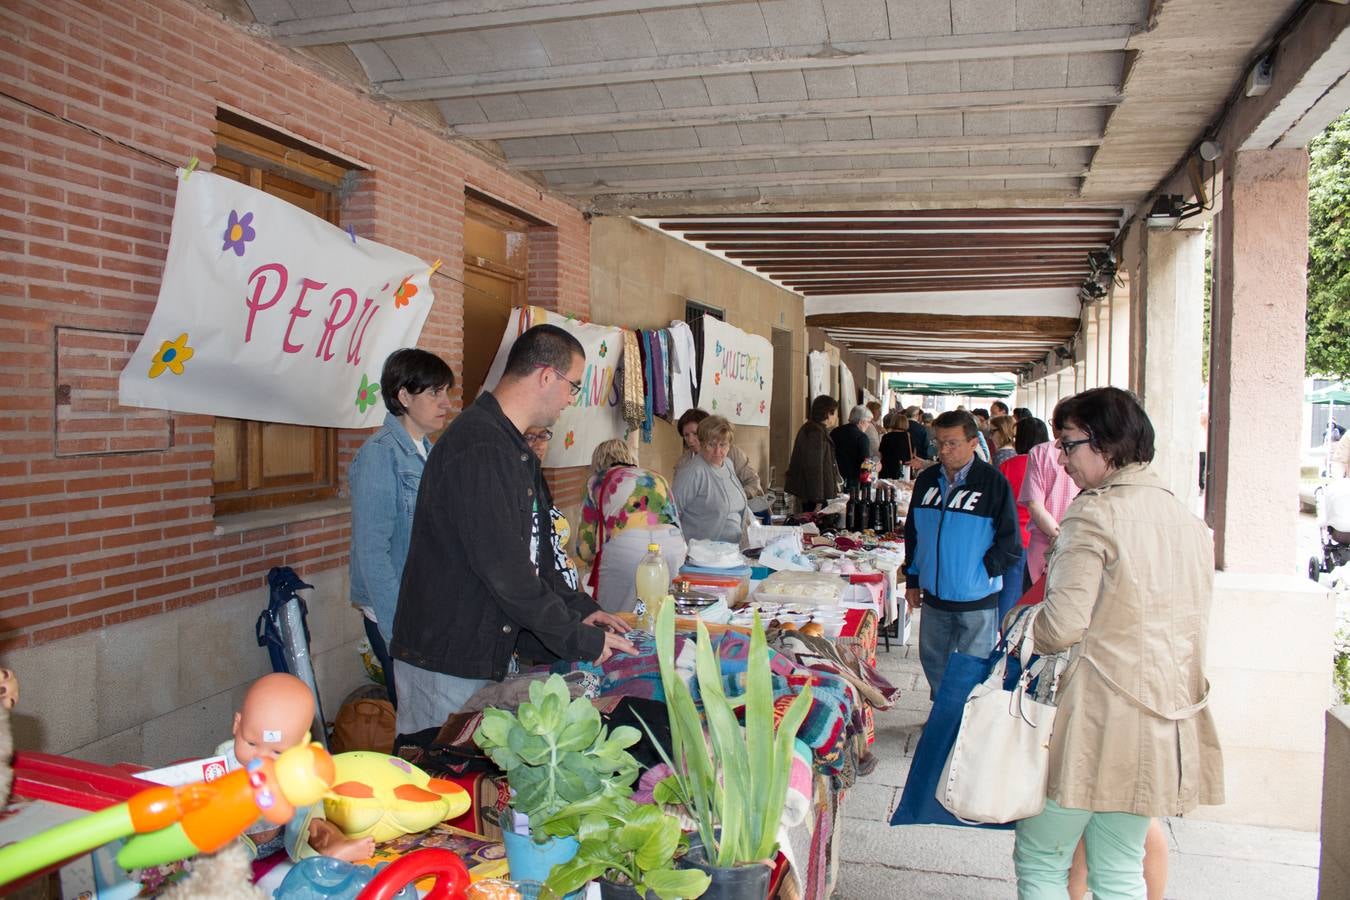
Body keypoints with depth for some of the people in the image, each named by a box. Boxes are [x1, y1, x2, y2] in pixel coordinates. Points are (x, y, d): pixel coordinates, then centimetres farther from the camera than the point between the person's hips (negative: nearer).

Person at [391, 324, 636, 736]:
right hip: (445, 664, -10)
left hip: (491, 653, 10)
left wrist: (580, 609, 8)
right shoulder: (479, 448, -23)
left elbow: (533, 551, 18)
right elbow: (504, 568, -25)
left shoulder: (510, 445, 12)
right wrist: (582, 640, -17)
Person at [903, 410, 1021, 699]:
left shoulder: (993, 482, -9)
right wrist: (912, 580, 13)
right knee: (933, 661, 16)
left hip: (976, 599, -5)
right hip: (934, 596, 5)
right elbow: (912, 532, 15)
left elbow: (1010, 543, -7)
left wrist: (981, 574, -13)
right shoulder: (927, 480, 6)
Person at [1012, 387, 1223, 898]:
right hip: (1167, 724, 8)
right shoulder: (1188, 521, 10)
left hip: (1101, 721, -8)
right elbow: (1184, 622, 19)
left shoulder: (1094, 514, -14)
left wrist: (1016, 633, -1)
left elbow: (1063, 625, -20)